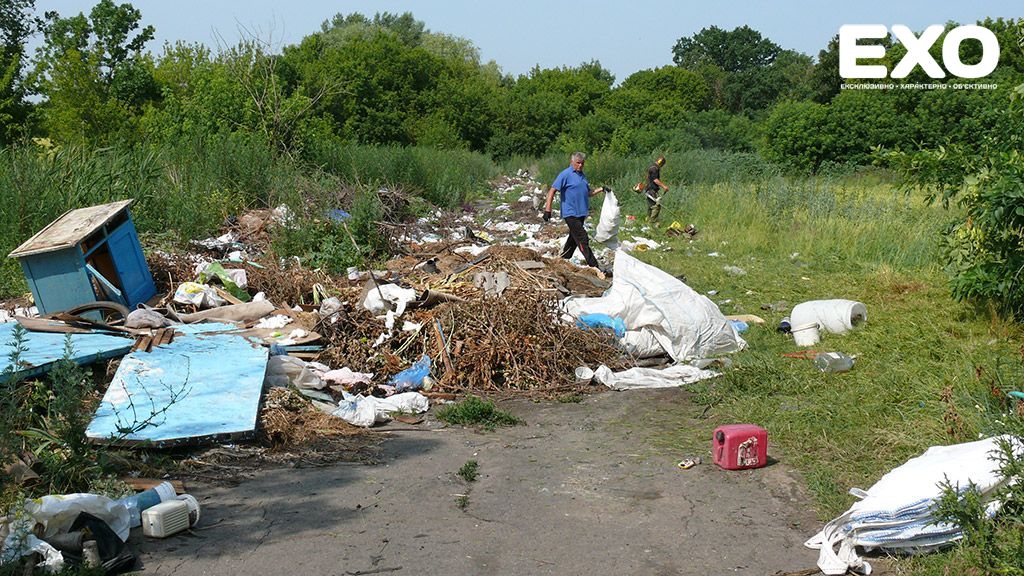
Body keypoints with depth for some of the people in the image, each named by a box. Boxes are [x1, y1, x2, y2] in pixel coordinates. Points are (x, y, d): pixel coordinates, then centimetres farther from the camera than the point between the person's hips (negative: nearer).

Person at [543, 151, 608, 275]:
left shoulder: (582, 175, 16)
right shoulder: (565, 174, -10)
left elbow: (588, 193, 24)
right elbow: (552, 191, -13)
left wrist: (600, 190, 7)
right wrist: (547, 209, -19)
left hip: (581, 213, 9)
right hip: (570, 213, -9)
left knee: (574, 238, 17)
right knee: (582, 240, -12)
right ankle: (595, 267, -15)